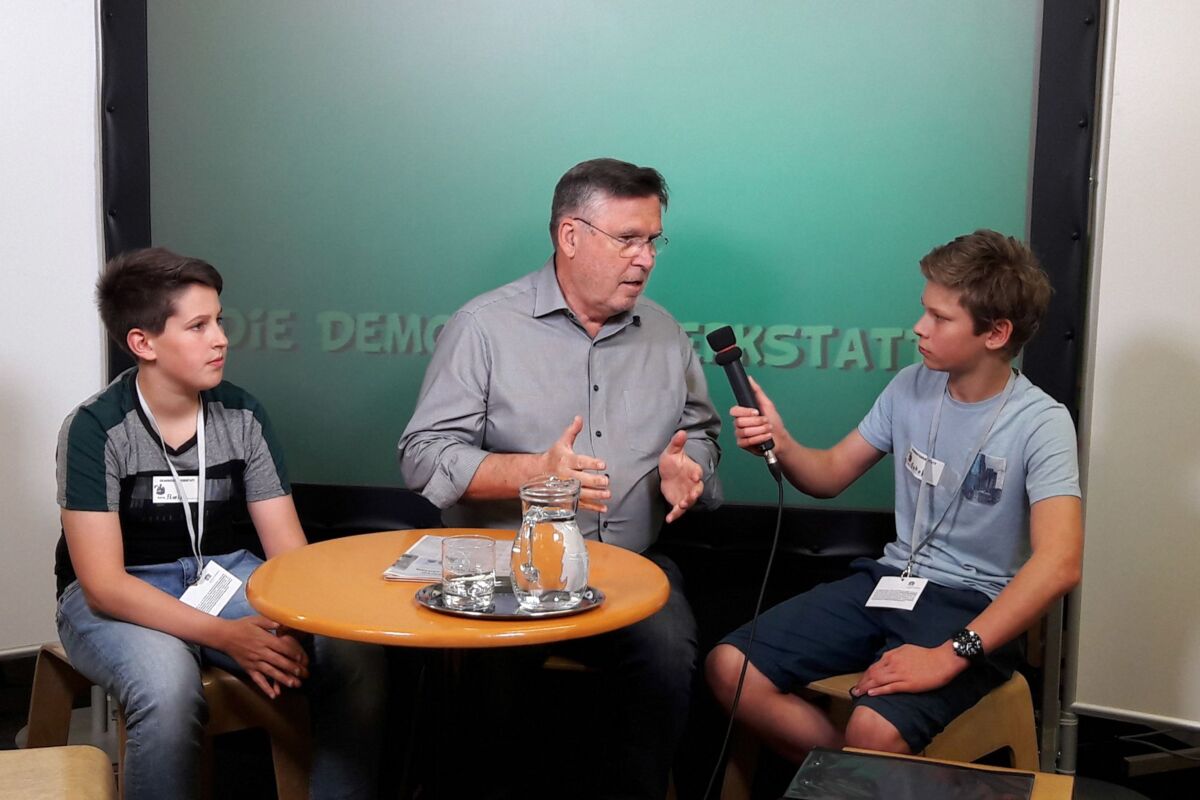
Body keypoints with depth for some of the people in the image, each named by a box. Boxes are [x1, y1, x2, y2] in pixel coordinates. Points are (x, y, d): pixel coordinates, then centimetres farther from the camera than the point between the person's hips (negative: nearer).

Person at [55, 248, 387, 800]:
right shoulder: (95, 431, -13)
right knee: (168, 686, -37)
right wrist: (224, 635, -29)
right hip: (123, 599, -3)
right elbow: (103, 583, -18)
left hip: (225, 577, 4)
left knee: (357, 655, -21)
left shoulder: (241, 416, -2)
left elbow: (287, 548, -2)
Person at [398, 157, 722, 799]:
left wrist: (685, 469, -1)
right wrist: (535, 470, -20)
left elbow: (700, 432, 24)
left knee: (668, 650, -26)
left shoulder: (665, 334, 13)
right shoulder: (484, 326, -1)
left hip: (631, 566, 3)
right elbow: (424, 457, -5)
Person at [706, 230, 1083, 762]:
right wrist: (781, 445, -10)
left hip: (973, 606, -6)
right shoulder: (912, 387, 5)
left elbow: (1059, 564, -25)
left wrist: (950, 655, -30)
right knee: (728, 668, -12)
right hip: (888, 579, 6)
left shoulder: (1040, 424, -13)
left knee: (874, 730, -34)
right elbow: (831, 475, 13)